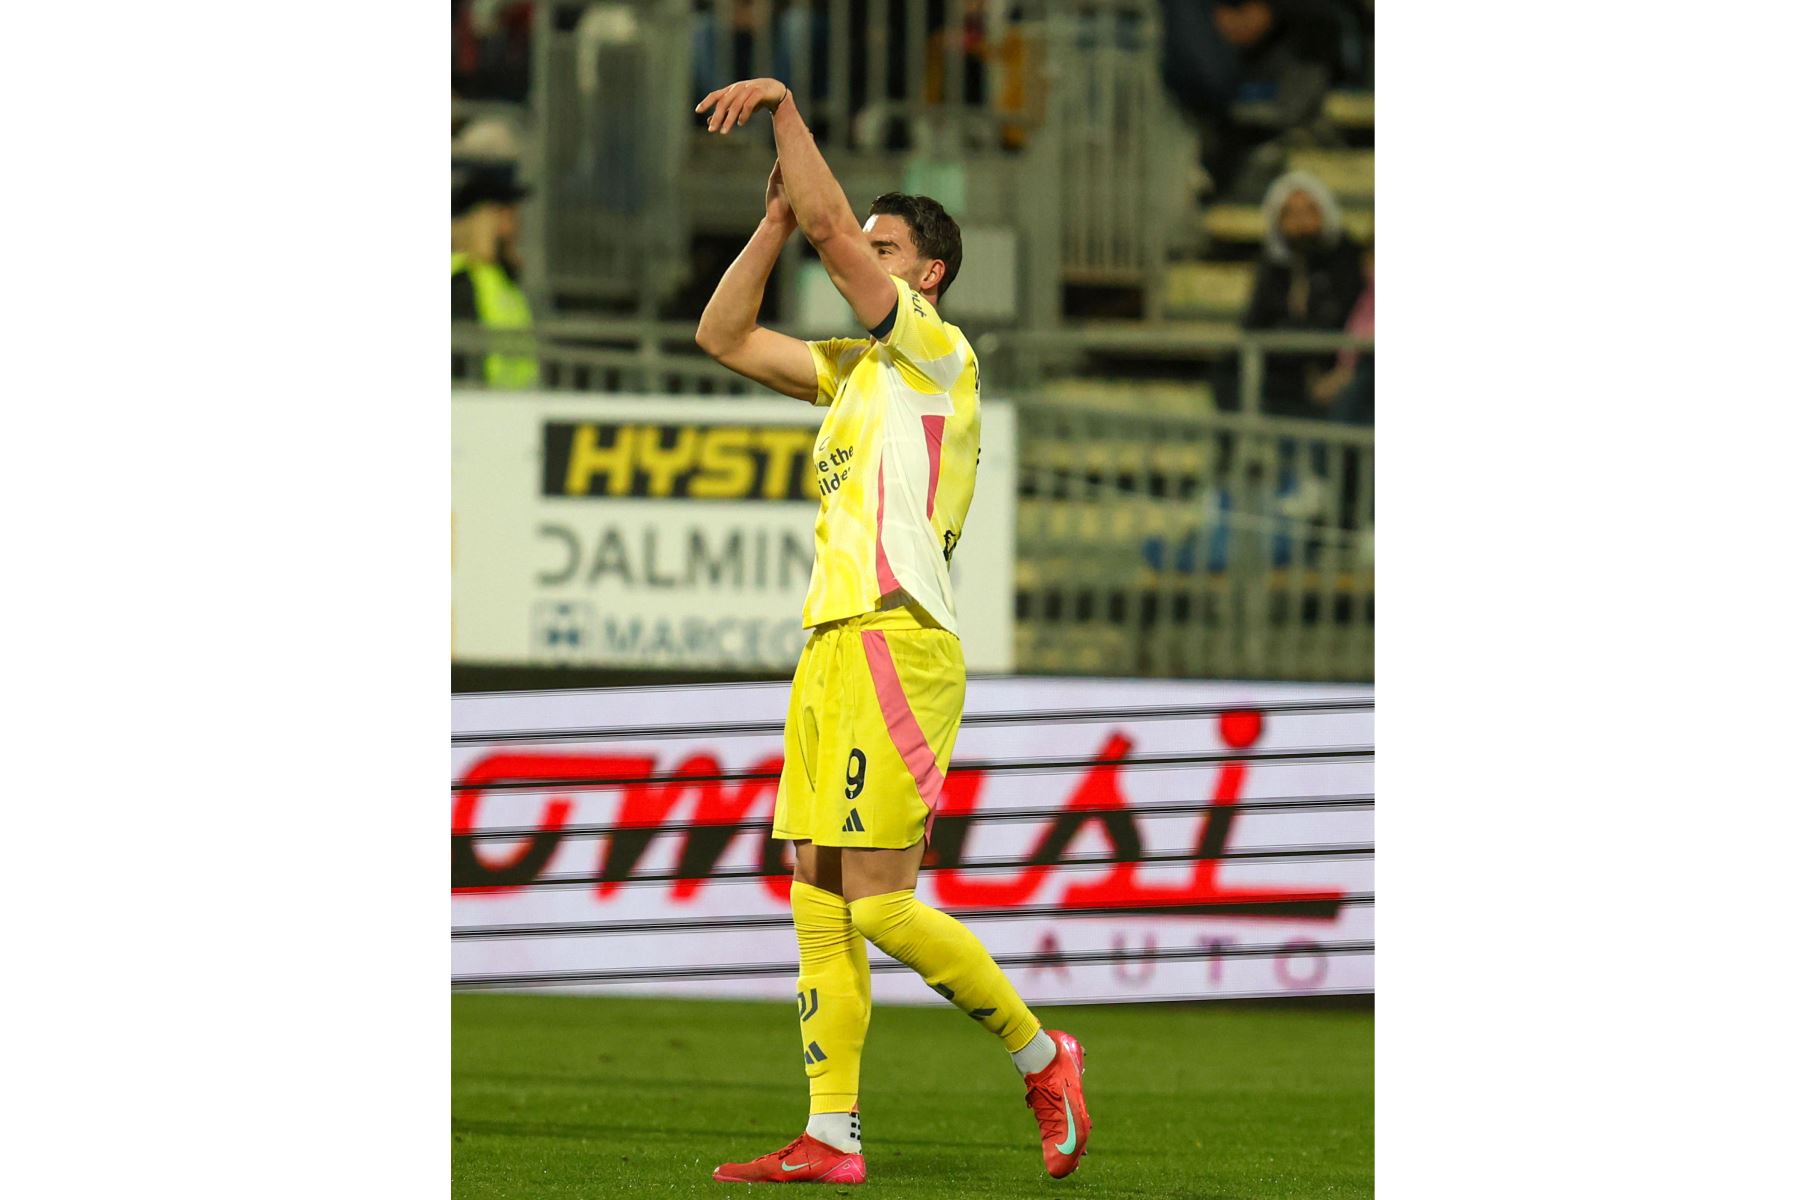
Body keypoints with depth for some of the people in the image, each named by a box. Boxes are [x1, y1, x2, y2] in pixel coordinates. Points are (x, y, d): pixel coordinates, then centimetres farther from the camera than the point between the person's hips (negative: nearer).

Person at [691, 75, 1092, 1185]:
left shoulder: (938, 354, -4)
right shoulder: (855, 370, 21)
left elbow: (830, 226, -13)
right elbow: (725, 336, 25)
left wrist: (784, 107, -6)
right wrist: (774, 220, 15)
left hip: (896, 640, -9)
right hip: (833, 645, 9)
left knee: (880, 906, -12)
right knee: (820, 901, 3)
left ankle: (1040, 1056, 4)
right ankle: (833, 1139, 2)